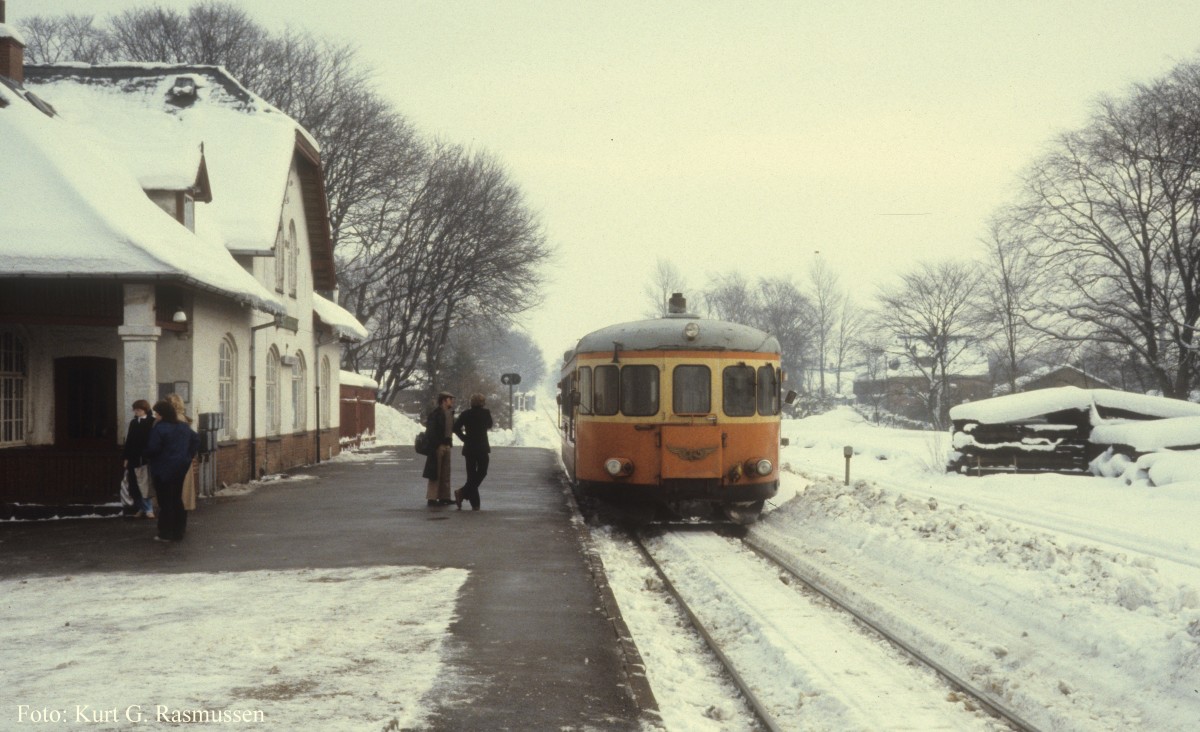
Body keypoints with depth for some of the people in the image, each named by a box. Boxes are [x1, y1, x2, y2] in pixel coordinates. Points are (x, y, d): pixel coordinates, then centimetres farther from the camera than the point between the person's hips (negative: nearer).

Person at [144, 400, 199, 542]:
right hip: (181, 468, 7)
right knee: (177, 499, 15)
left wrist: (145, 454, -1)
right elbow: (196, 439, 13)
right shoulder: (184, 427, 7)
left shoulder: (159, 428, -17)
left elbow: (153, 449, -21)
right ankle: (179, 531, 19)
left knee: (165, 502, -1)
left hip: (163, 470, -7)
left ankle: (166, 534, 1)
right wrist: (188, 456, 14)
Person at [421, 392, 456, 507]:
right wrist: (436, 445, -19)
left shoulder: (450, 413, 13)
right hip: (437, 446, -9)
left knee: (445, 472, 13)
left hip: (446, 445, 9)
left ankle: (444, 497, 20)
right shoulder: (436, 413, -13)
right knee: (435, 473, -5)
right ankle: (432, 498, -1)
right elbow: (431, 431, -17)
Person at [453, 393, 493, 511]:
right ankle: (463, 493, -12)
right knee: (481, 473, 6)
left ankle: (474, 504, 4)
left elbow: (456, 427, -7)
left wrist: (464, 438, 3)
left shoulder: (466, 414, 1)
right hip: (482, 448, -3)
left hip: (469, 448, 4)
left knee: (472, 475, 9)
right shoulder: (485, 413, -4)